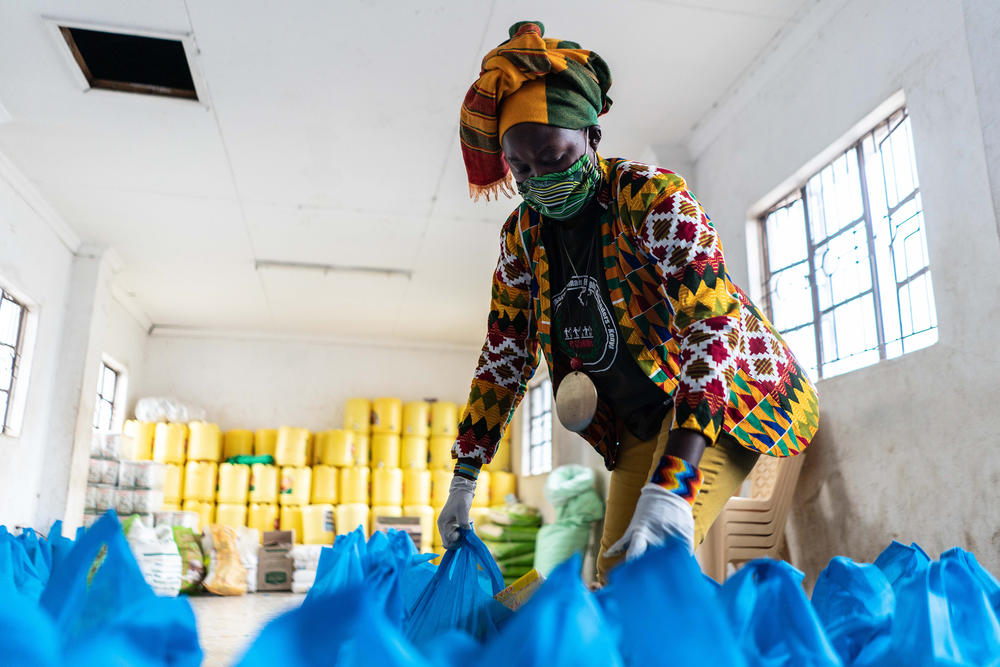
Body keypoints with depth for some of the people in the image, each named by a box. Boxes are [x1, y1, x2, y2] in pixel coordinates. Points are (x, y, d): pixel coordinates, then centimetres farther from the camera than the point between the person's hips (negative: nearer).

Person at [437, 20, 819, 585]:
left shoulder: (654, 198, -23)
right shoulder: (522, 234, -3)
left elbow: (713, 329, -33)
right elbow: (505, 356, 3)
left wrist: (671, 487, -43)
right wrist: (463, 481, 2)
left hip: (721, 396, -6)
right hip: (639, 421, 6)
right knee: (613, 575, 4)